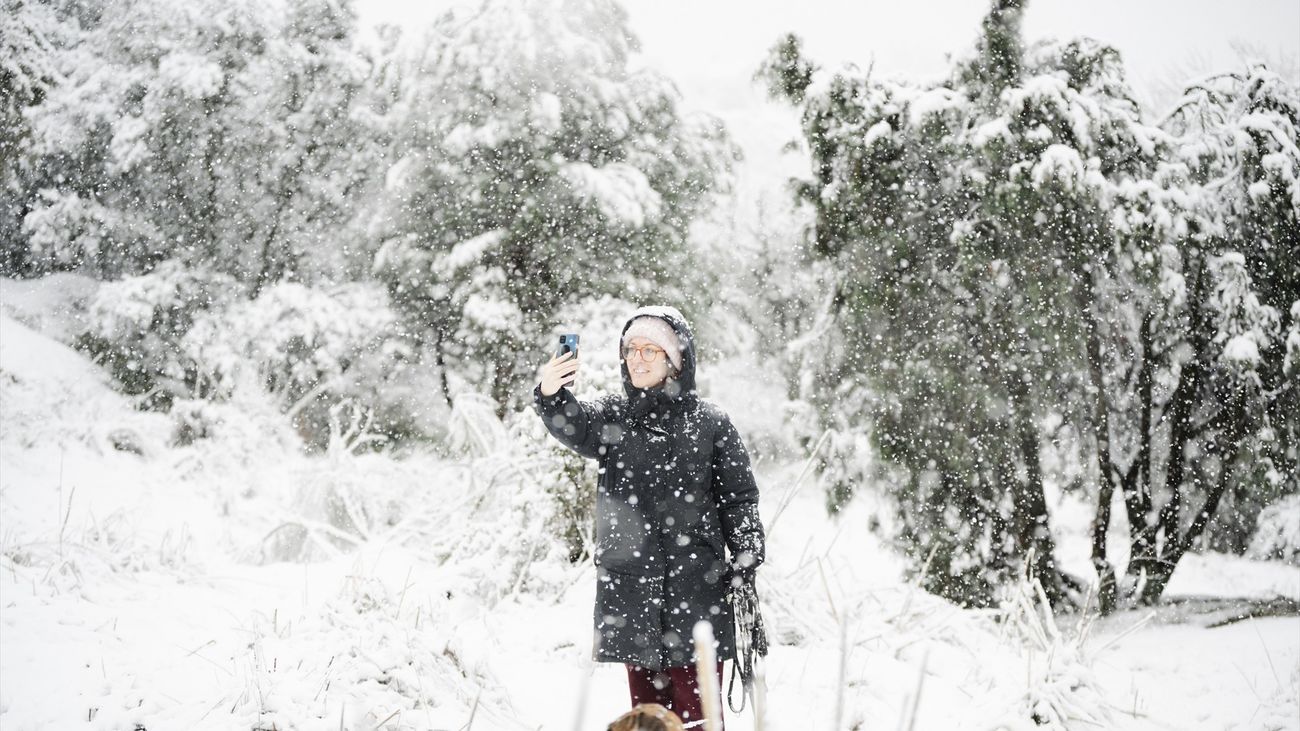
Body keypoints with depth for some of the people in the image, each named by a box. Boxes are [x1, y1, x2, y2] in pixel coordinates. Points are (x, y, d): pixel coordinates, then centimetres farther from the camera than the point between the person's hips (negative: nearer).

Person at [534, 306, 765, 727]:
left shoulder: (709, 423, 1)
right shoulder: (612, 416, 5)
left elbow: (739, 497, 5)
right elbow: (576, 428, -18)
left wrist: (745, 562, -3)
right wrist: (551, 396, -39)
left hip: (694, 586, -2)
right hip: (629, 587, 2)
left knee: (695, 709, -3)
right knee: (647, 706, 11)